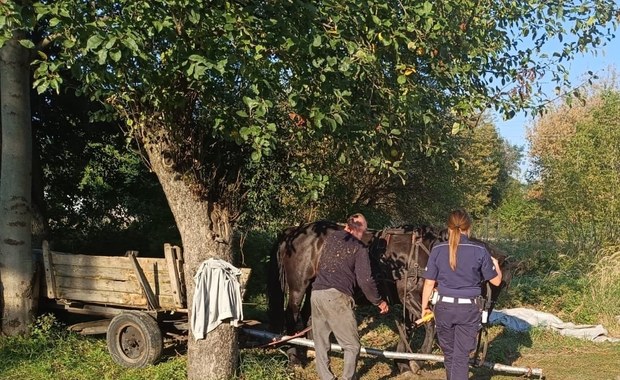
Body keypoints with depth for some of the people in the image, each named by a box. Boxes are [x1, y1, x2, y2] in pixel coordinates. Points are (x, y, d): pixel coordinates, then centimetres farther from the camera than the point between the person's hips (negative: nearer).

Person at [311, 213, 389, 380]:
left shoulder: (330, 238, 17)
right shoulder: (359, 247, 0)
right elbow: (365, 280, -3)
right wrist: (379, 301, 10)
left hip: (316, 293, 6)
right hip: (336, 297, -6)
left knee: (320, 344, 13)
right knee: (352, 345, 6)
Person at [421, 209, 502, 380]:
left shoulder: (437, 250, -6)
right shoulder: (479, 251, -8)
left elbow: (429, 283, -1)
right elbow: (496, 281, 2)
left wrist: (424, 306, 13)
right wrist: (495, 264, 23)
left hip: (445, 307, 2)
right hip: (468, 309, -1)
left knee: (449, 353, 19)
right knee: (461, 355, 3)